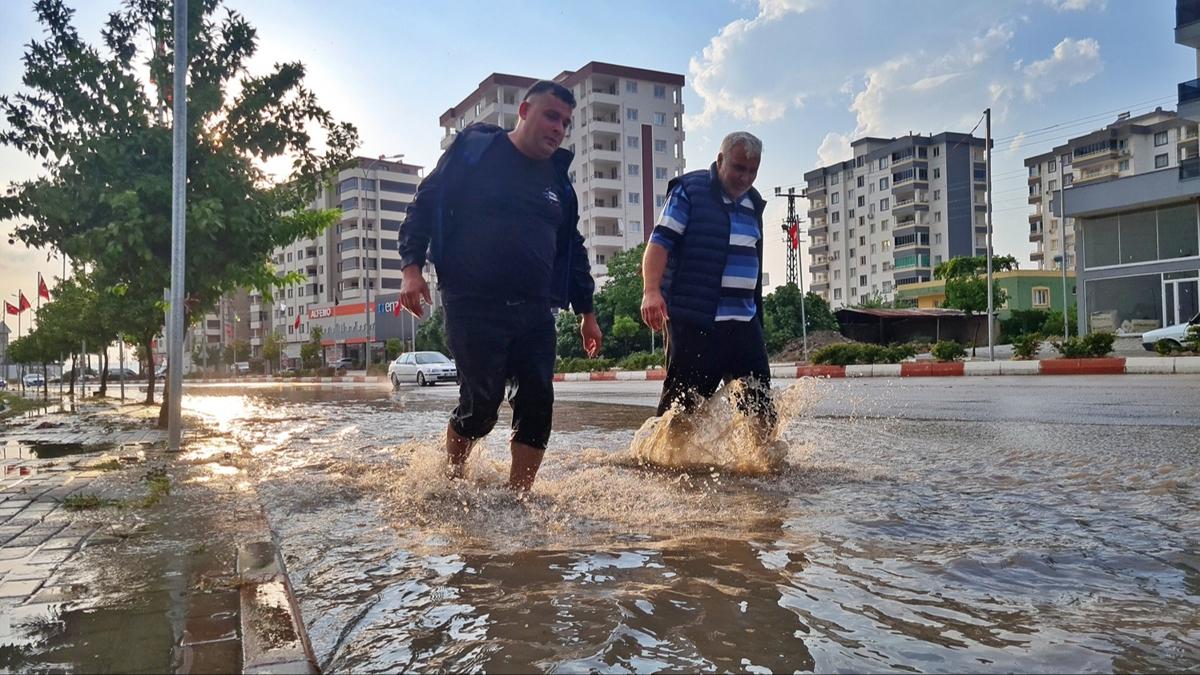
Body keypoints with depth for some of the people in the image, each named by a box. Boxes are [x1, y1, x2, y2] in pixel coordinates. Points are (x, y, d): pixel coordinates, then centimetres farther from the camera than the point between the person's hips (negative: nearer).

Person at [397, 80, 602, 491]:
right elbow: (424, 205, 2)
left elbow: (572, 248, 23)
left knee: (538, 404, -2)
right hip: (473, 305, -5)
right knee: (481, 404, -6)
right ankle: (452, 482, 22)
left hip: (535, 311, 5)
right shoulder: (474, 150, 3)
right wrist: (412, 267, -10)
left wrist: (586, 311, 19)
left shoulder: (558, 179, 18)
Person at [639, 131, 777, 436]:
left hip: (744, 322, 7)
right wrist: (651, 290, -28)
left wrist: (757, 315, 27)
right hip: (694, 321, -6)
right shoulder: (689, 191, -2)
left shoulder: (753, 203, 18)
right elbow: (660, 241, -12)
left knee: (760, 402, 5)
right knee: (681, 405, -5)